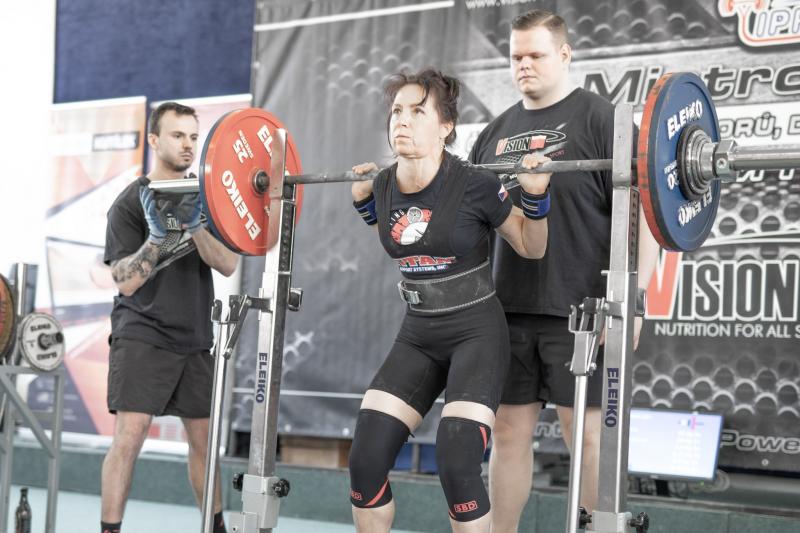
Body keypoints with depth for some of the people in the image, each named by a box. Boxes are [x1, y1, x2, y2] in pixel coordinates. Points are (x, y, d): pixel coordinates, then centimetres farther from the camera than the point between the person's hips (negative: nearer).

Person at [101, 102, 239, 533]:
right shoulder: (131, 202, -5)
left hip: (194, 338, 5)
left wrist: (195, 224, -20)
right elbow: (127, 282, -11)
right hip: (142, 335, -5)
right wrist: (159, 236, -24)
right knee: (129, 436, -15)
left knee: (204, 438, 12)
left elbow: (227, 264, -4)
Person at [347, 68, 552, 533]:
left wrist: (537, 196, -18)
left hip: (477, 333, -5)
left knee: (456, 464, -19)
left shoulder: (475, 185, -18)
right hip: (418, 336, 5)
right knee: (365, 459, -4)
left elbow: (532, 248, -3)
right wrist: (363, 200, 10)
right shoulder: (386, 186, -3)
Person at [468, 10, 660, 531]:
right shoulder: (497, 132, 15)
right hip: (508, 311, 5)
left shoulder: (598, 119, -3)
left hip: (576, 312, -5)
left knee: (587, 435, -1)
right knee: (509, 432, 9)